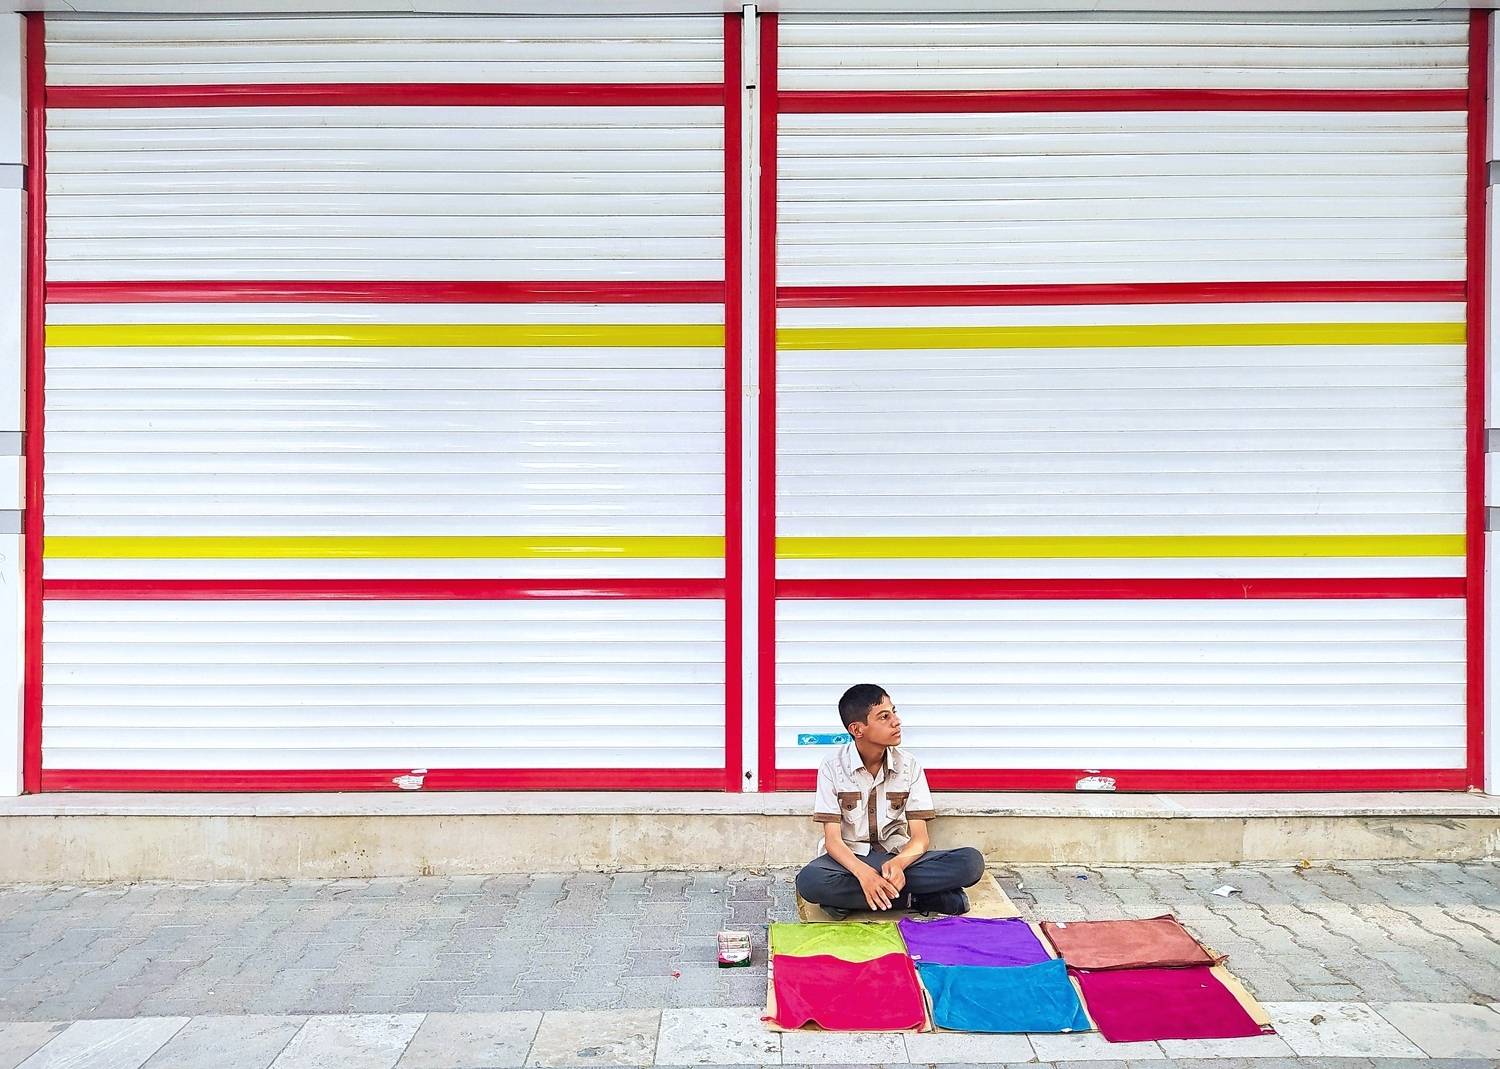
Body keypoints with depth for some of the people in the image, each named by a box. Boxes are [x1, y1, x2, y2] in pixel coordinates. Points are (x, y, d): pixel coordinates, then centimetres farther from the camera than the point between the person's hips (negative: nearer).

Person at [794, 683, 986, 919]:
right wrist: (864, 873, -35)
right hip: (850, 858, -2)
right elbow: (833, 839, -14)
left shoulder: (909, 765, -3)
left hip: (896, 856, 2)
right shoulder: (833, 768, -9)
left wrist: (898, 863, -32)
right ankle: (913, 898, -22)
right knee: (809, 881, -37)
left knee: (972, 862, -23)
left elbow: (920, 837, -8)